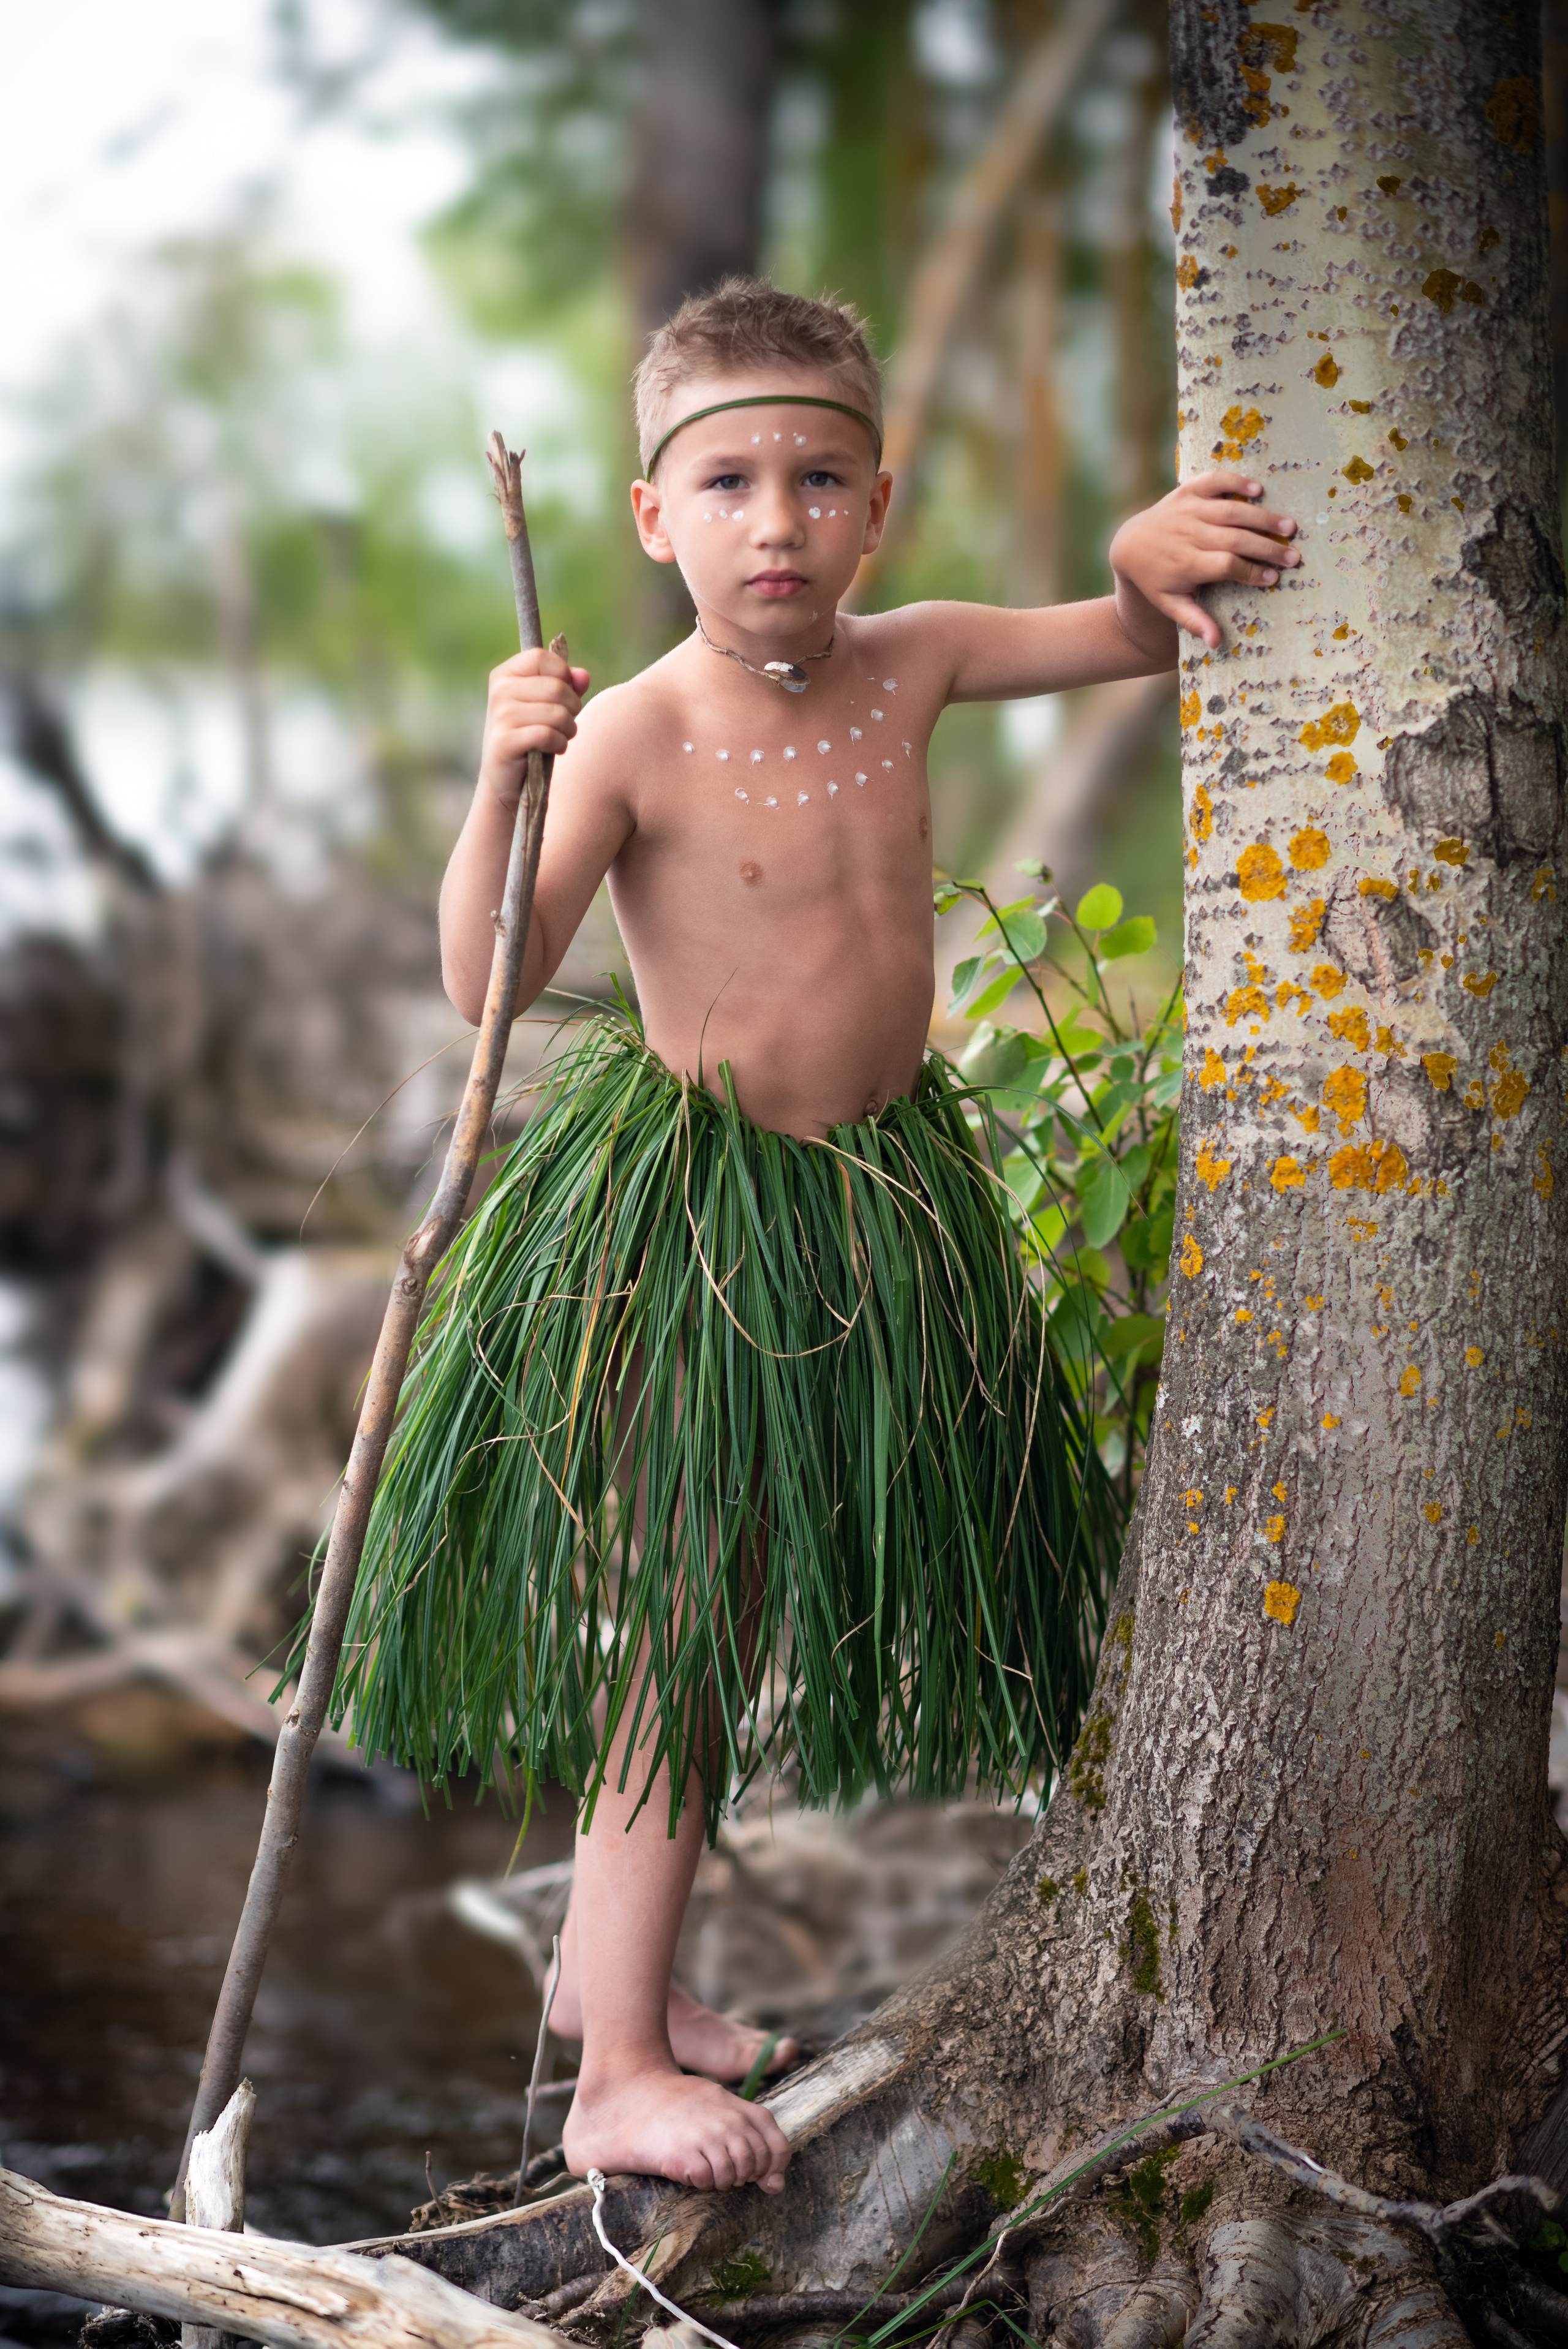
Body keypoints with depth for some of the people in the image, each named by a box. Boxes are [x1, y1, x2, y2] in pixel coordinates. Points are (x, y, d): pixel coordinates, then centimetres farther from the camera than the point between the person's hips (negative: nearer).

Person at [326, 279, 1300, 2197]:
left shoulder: (910, 666, -2)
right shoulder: (631, 737, -18)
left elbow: (1142, 639, 10)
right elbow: (491, 986, -23)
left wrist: (1155, 553, -13)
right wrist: (503, 784, -36)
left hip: (876, 1202, 6)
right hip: (690, 1219, -6)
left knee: (734, 1615, 16)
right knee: (683, 1627, -2)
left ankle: (604, 1957, 32)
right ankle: (618, 2074, 6)